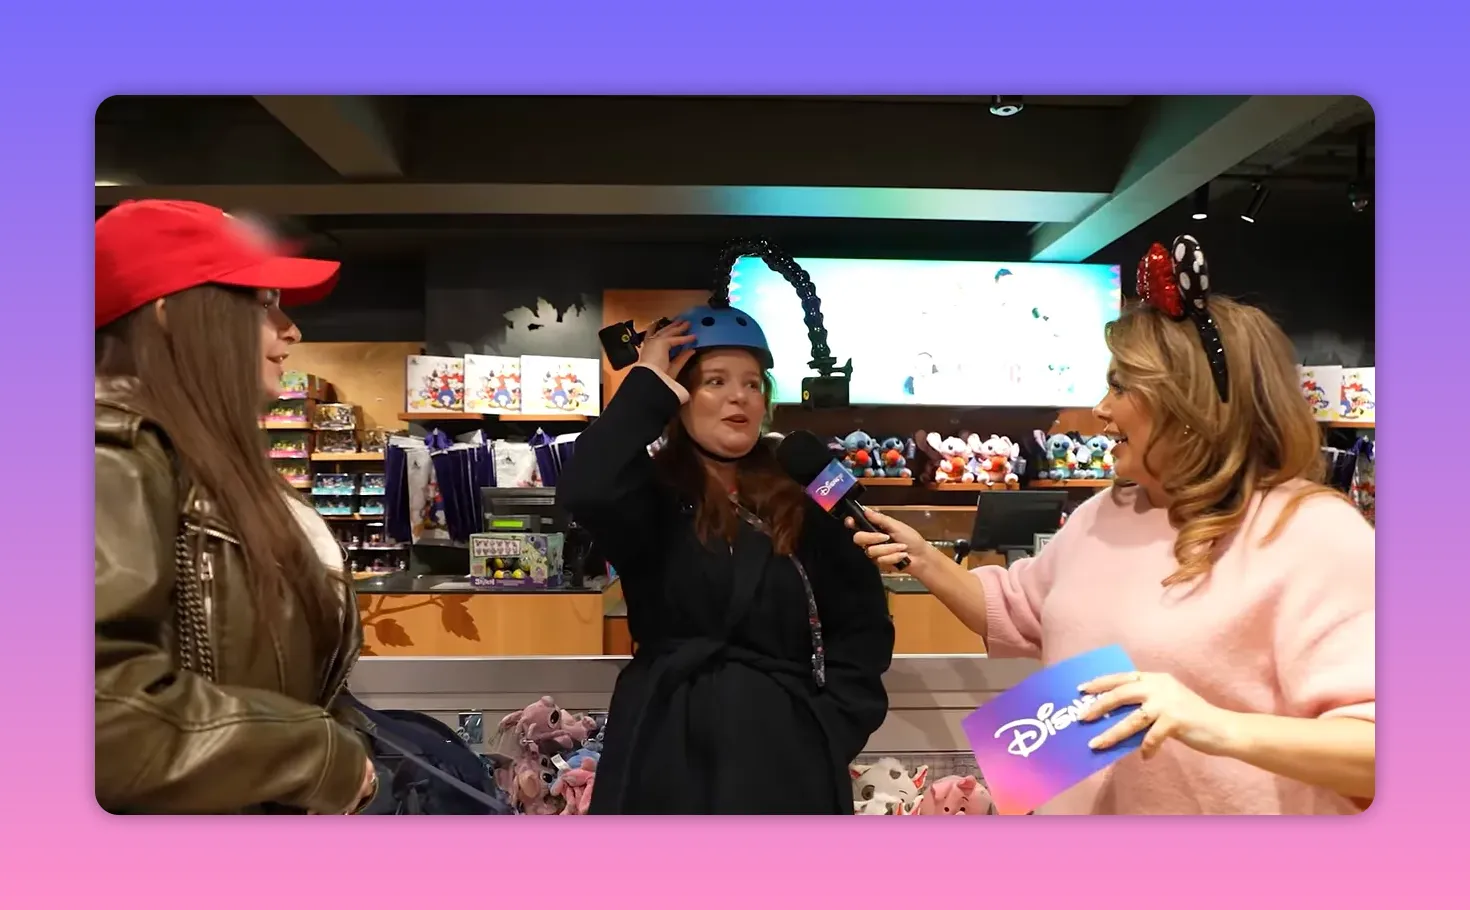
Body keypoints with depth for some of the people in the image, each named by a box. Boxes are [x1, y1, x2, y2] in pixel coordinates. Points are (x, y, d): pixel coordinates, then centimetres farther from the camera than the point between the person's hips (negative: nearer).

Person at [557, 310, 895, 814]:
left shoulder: (798, 509, 9)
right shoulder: (654, 501, -2)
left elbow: (864, 619, 9)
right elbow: (585, 491, -24)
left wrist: (833, 721, -4)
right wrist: (649, 382, -12)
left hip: (785, 753, 3)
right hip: (674, 751, -3)